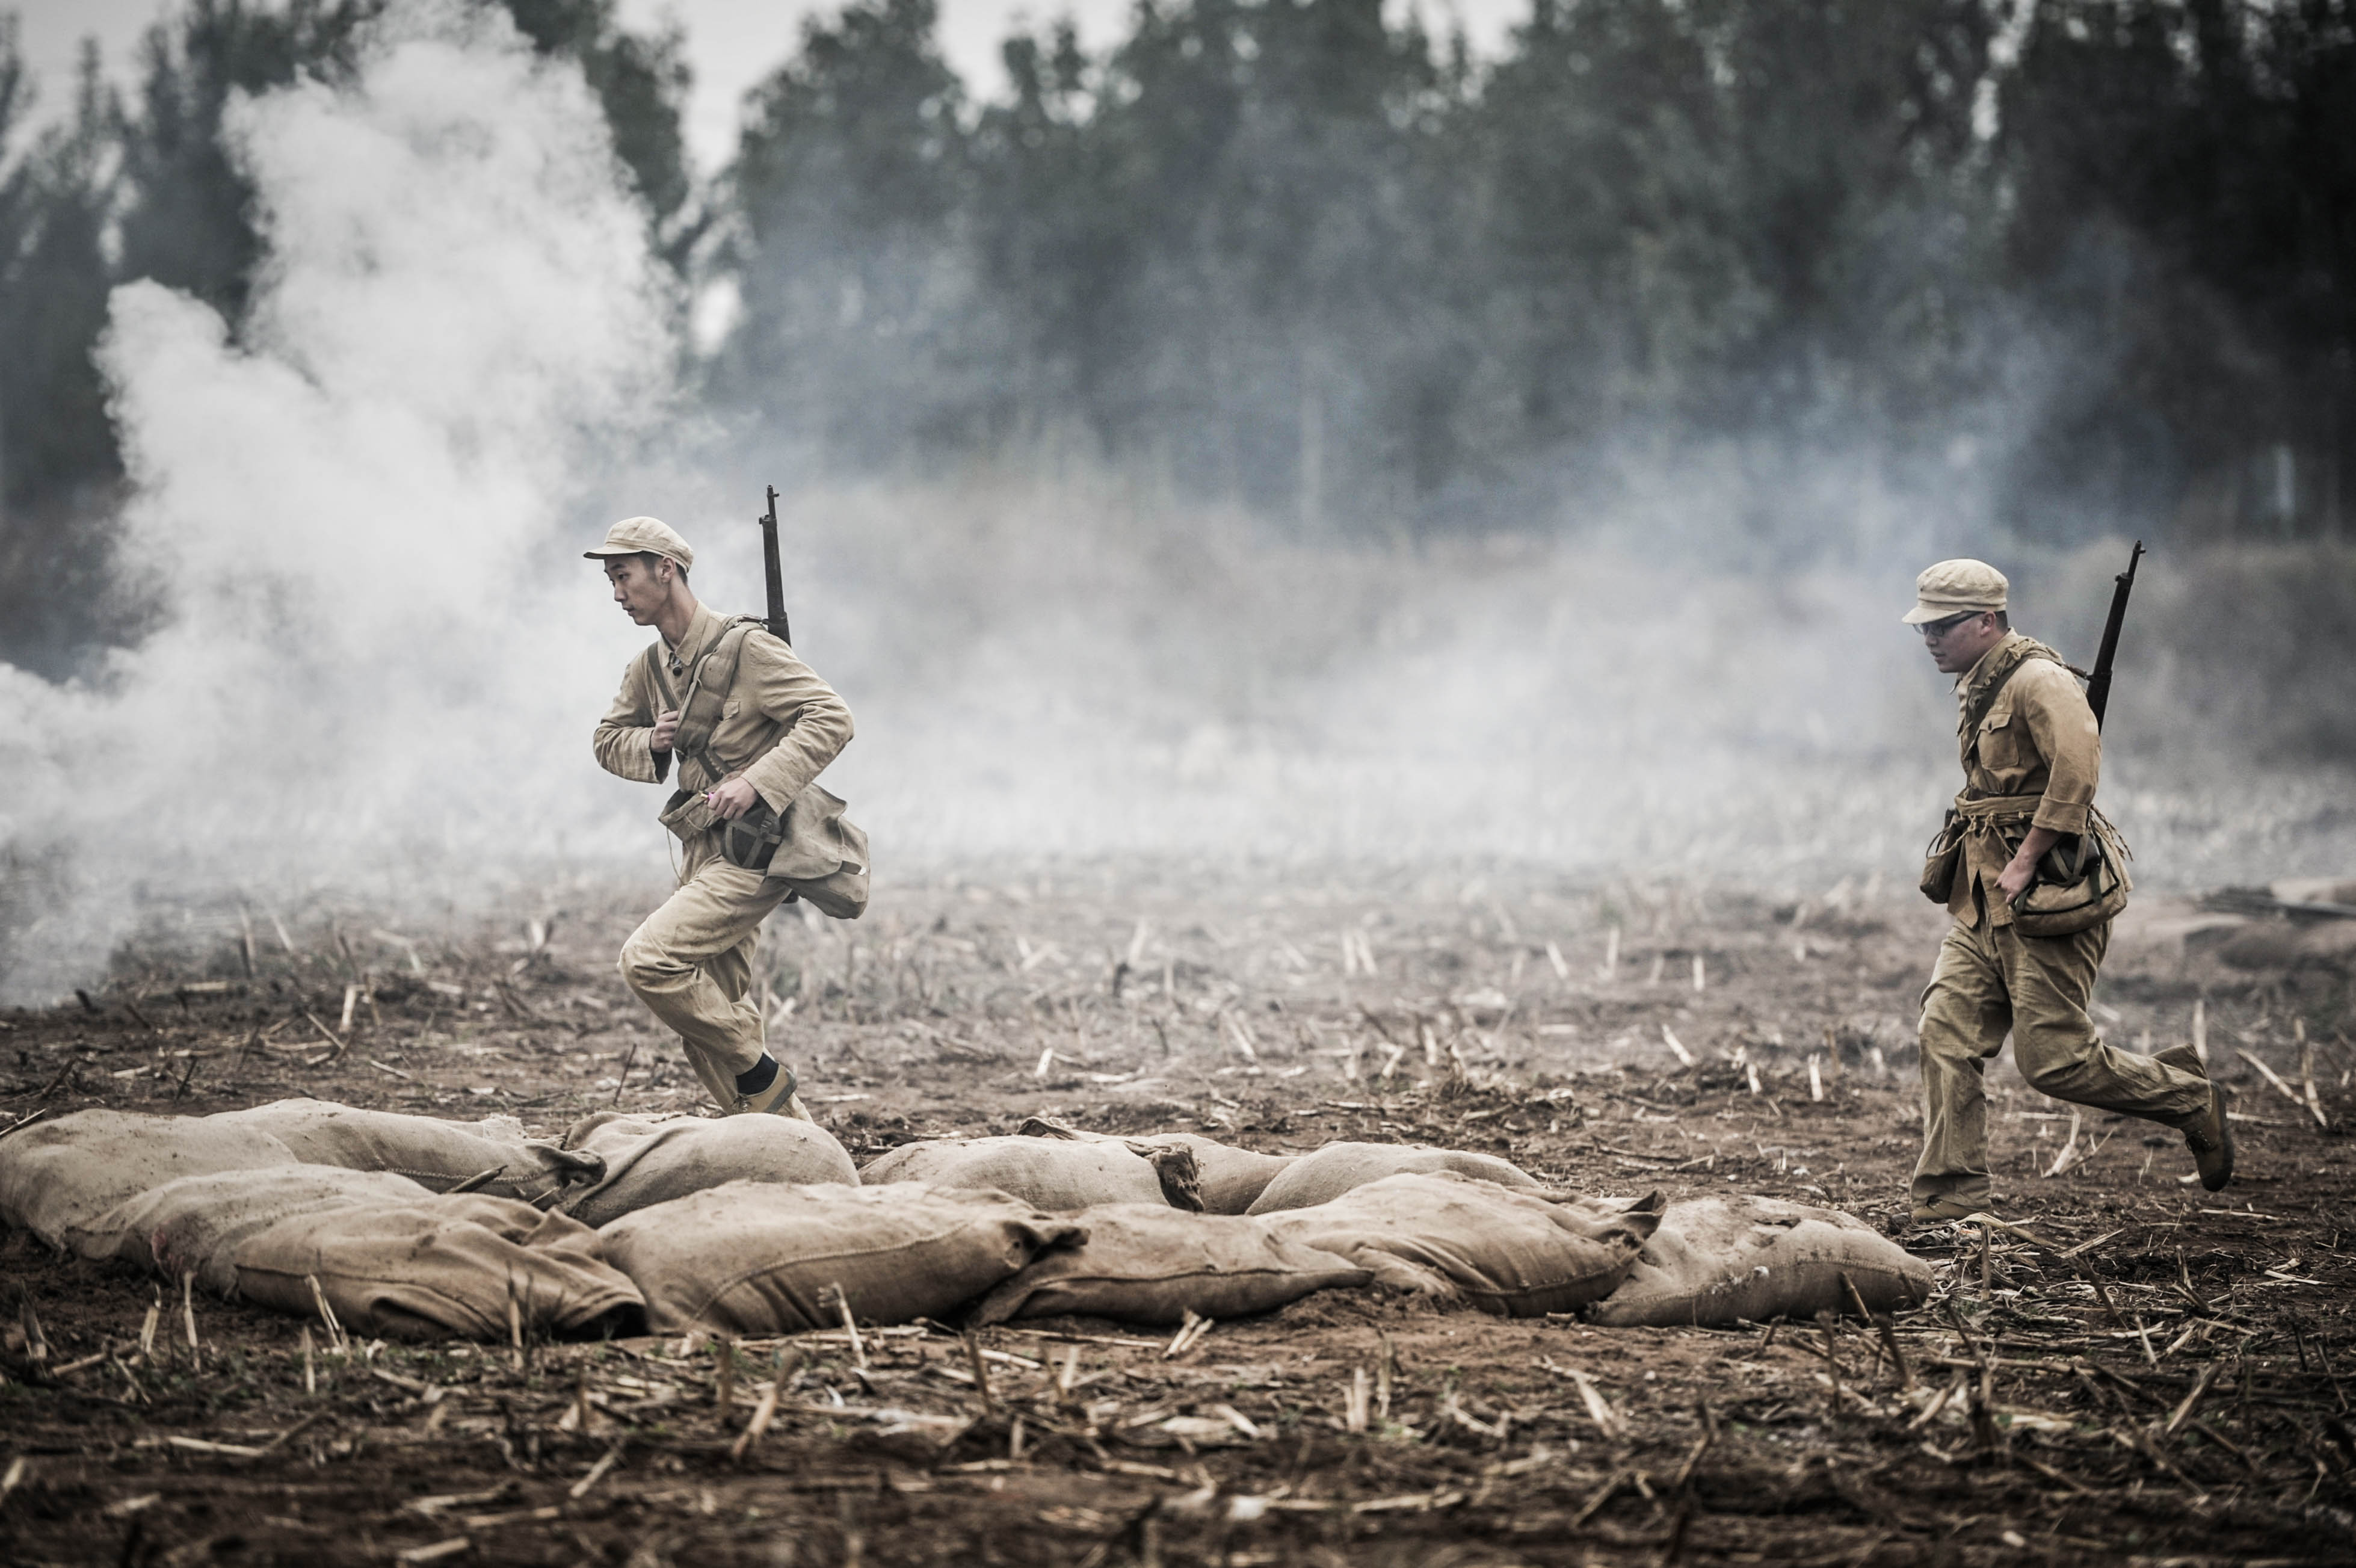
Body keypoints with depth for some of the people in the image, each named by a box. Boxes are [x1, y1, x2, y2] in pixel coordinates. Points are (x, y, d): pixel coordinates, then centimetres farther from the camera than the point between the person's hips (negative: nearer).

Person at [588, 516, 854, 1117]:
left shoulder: (746, 648, -13)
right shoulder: (649, 668, 11)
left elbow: (831, 718, -18)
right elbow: (609, 741, 23)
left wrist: (757, 781, -27)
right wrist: (650, 744, 0)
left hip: (753, 852, -9)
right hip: (705, 854, 9)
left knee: (648, 958, -22)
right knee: (710, 1026, 8)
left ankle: (762, 1078, -7)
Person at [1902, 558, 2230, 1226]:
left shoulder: (2038, 680, -14)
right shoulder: (1981, 688, 16)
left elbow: (2077, 766, -27)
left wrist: (2026, 860, -25)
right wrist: (1963, 859, 16)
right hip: (1984, 898, 9)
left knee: (2053, 1059, -6)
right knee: (1946, 1035, -2)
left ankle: (2189, 1099, 15)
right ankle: (1949, 1195, 0)